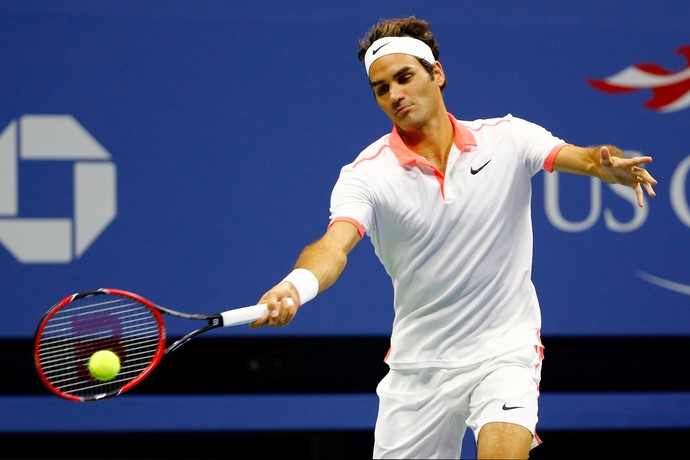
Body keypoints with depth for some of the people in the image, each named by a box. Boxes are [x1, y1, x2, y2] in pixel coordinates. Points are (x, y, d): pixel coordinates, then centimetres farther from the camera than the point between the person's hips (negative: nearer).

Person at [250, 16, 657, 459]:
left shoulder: (507, 138, -3)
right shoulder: (367, 174, -8)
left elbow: (578, 157, -16)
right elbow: (335, 245, -23)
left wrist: (610, 165, -42)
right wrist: (294, 288, -46)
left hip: (504, 351, -1)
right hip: (418, 366, 2)